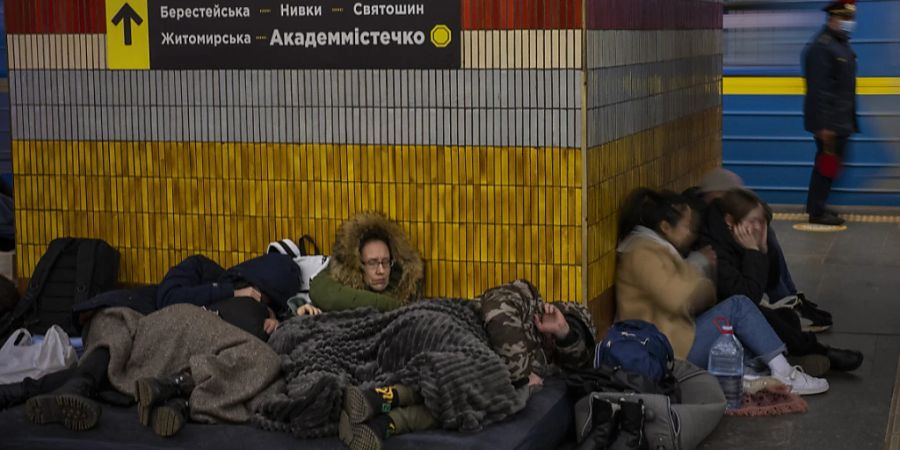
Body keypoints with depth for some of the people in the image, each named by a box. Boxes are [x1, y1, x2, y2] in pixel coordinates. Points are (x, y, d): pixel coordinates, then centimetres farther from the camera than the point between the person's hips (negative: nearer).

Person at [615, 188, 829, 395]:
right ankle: (784, 374, -9)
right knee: (738, 307, -13)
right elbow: (678, 299, -24)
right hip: (667, 351, -11)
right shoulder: (643, 254, -15)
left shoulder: (655, 249, 20)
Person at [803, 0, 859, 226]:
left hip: (840, 120, 9)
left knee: (826, 163, 16)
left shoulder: (842, 45, 14)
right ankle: (817, 212, 5)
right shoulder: (821, 47, -17)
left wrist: (850, 120, 18)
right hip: (829, 122, -9)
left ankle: (815, 206, 26)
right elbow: (818, 89, -23)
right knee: (827, 163, -3)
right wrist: (823, 125, -25)